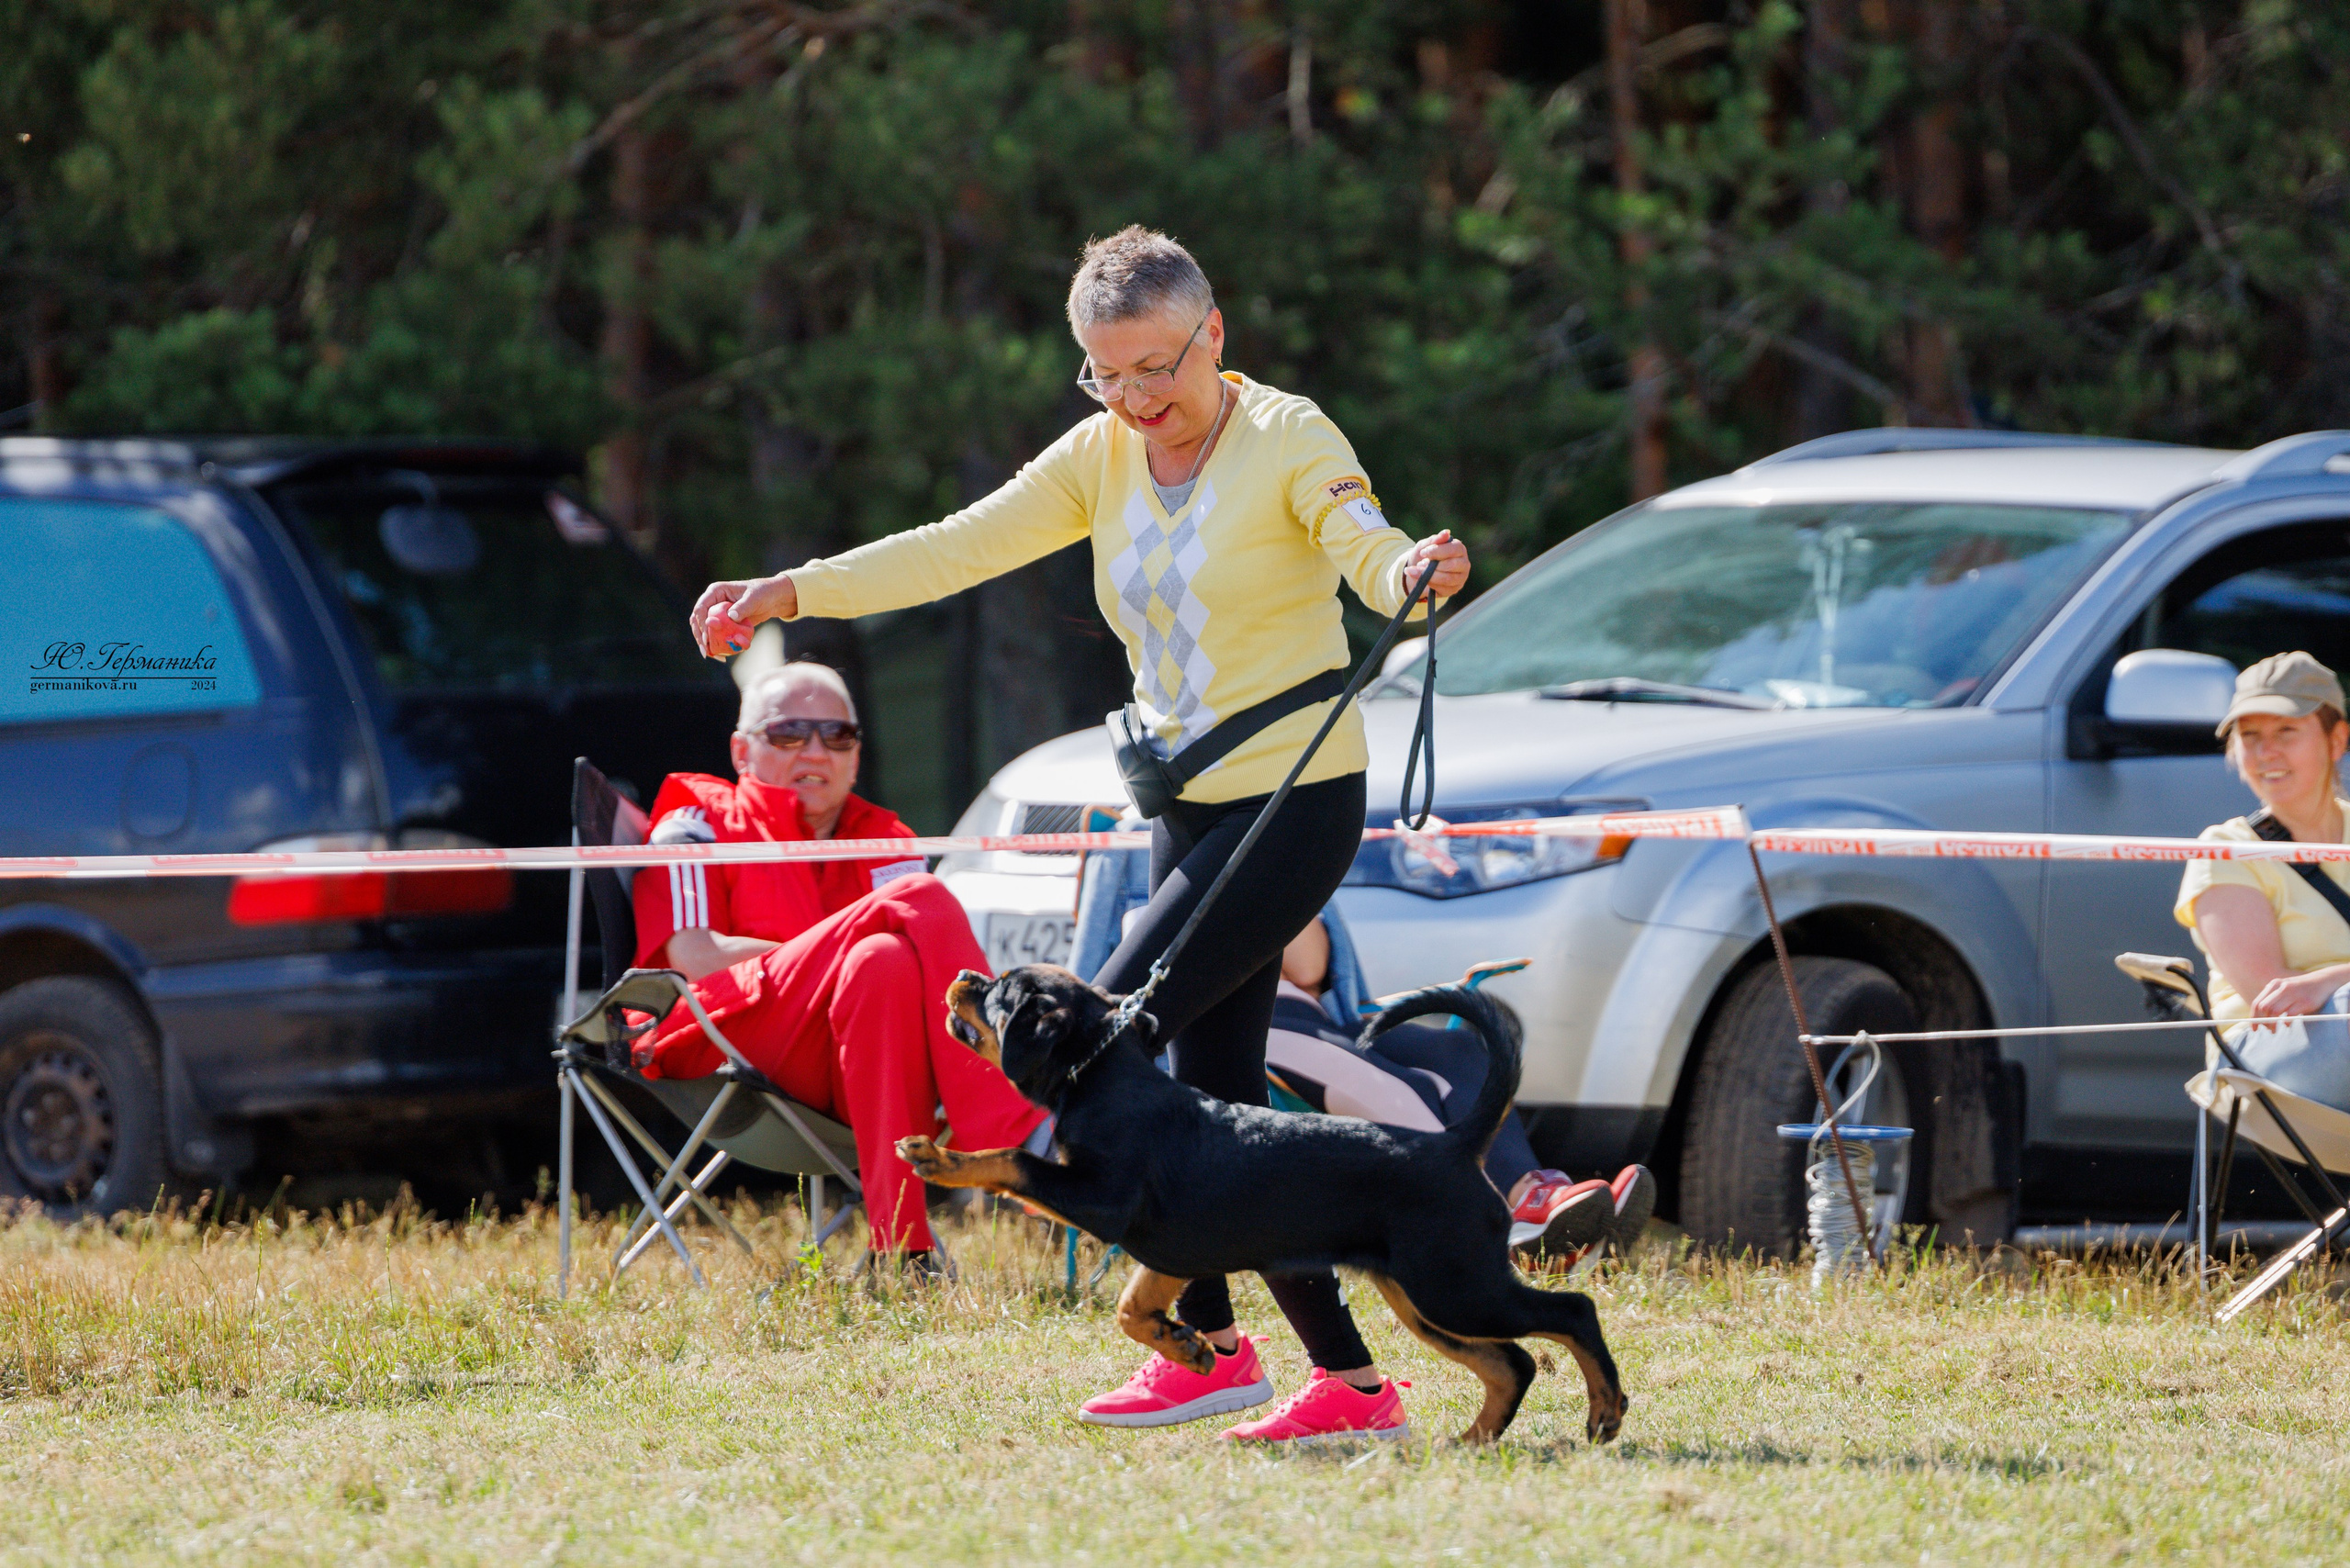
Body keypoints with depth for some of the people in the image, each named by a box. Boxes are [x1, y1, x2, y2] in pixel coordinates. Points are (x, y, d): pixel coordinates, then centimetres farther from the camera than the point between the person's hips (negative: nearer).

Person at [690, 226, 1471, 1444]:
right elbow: (960, 548, 2)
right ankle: (1350, 1379, 5)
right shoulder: (1101, 458, 8)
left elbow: (1365, 547, -26)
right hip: (1189, 805, 8)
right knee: (1215, 1095, 3)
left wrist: (1415, 572, -50)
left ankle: (1208, 1342, -8)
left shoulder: (1288, 439, -10)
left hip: (1298, 798, -8)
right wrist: (791, 591, -9)